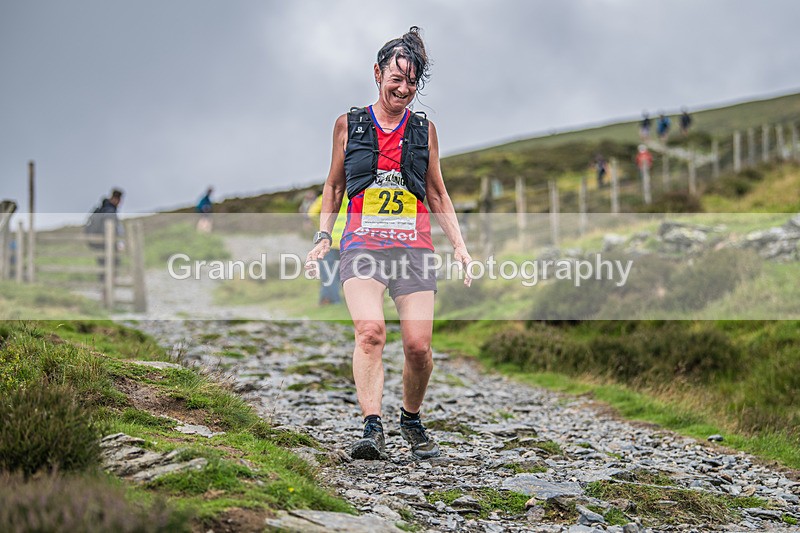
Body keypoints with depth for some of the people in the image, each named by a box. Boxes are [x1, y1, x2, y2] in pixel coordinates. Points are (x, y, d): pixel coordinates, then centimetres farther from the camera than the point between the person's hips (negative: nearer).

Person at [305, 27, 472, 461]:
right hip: (362, 244, -1)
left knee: (418, 345, -8)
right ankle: (372, 428, -27)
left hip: (413, 246, 1)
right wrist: (323, 236, 7)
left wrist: (458, 244, 10)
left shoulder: (424, 129, 14)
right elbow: (334, 186, 19)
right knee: (369, 331, -24)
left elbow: (437, 196, 20)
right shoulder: (349, 124, 10)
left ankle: (411, 419, 18)